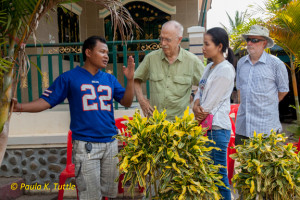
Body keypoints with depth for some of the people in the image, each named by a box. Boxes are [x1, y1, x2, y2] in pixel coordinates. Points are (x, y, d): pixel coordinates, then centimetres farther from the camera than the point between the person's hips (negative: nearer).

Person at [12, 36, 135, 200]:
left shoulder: (110, 79, 10)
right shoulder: (69, 77, -2)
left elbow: (126, 102, 5)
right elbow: (46, 101, -6)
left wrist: (130, 79, -8)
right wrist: (19, 107, -21)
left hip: (110, 143, 5)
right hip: (85, 145, -4)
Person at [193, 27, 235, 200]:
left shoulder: (225, 70, -13)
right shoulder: (209, 67, 14)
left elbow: (210, 103, -15)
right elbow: (199, 92, 11)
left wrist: (199, 114, -3)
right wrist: (196, 106, -9)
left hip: (216, 128, -9)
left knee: (219, 174, 0)